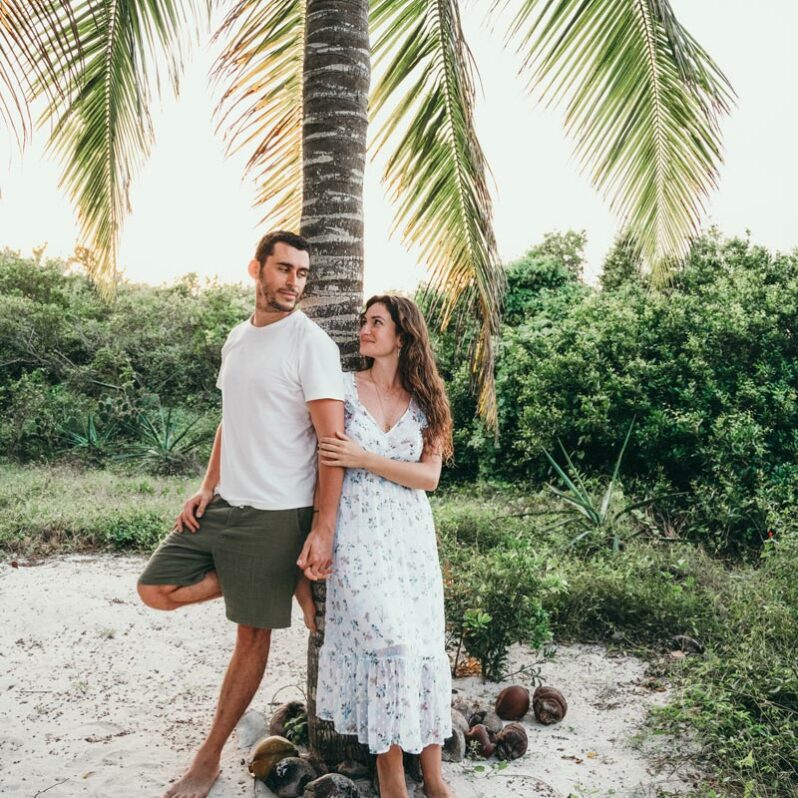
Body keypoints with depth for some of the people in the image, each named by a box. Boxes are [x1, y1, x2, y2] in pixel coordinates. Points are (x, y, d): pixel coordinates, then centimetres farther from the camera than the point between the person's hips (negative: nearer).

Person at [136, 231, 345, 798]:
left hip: (275, 514, -7)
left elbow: (334, 441, -16)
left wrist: (323, 529, -22)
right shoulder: (237, 338, 11)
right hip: (221, 504, 7)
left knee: (253, 635, 3)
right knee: (156, 591, 5)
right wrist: (207, 487, 6)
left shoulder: (312, 343, -12)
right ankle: (281, 582, 13)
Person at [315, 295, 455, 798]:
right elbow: (323, 453, 7)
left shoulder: (425, 401, 6)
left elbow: (429, 476, -2)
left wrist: (364, 459, -12)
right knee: (386, 643, -9)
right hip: (359, 534, -2)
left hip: (411, 534, 2)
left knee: (423, 643, 3)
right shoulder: (344, 388, 3)